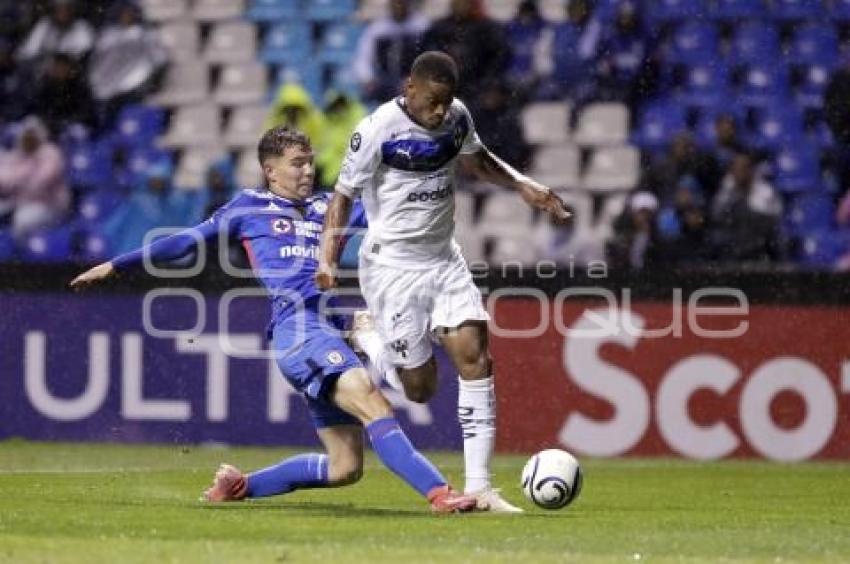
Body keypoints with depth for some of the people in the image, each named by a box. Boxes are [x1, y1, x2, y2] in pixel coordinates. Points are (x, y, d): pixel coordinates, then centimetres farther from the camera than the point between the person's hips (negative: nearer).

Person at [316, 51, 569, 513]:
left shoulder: (456, 117, 0)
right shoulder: (377, 130, -17)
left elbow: (476, 160, 22)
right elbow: (344, 196, -9)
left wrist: (525, 187, 12)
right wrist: (327, 259, -20)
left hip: (443, 258, 5)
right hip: (392, 265, -5)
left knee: (473, 354, -13)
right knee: (420, 387, -2)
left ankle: (478, 486, -11)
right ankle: (363, 341, 31)